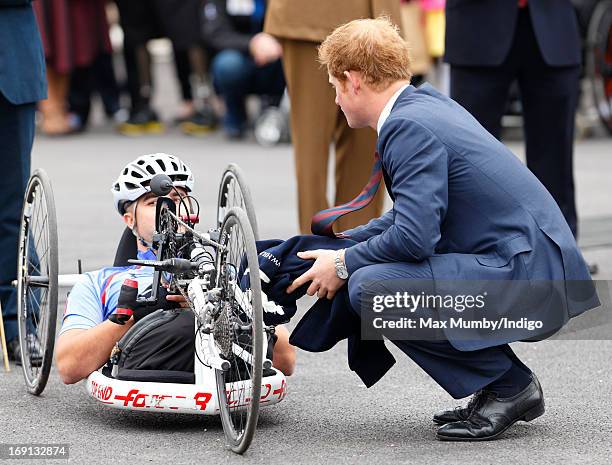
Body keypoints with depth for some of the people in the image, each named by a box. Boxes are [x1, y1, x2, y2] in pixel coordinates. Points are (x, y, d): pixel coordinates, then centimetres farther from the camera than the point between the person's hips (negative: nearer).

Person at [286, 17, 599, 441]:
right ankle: (508, 384, 16)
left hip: (527, 278, -10)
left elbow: (414, 236, -23)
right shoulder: (428, 102, 15)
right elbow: (417, 211, 27)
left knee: (370, 287, -19)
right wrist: (342, 245, 26)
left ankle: (507, 385, -5)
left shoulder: (408, 126, -15)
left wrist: (344, 265, -7)